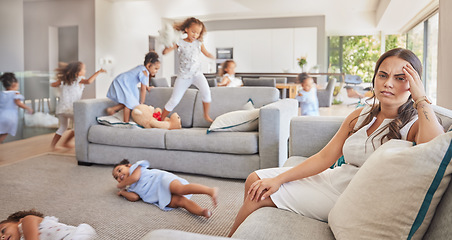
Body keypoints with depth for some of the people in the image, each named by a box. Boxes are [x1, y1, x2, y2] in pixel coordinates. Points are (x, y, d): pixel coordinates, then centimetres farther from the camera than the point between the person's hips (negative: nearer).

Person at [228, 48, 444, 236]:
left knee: (259, 197, -7)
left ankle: (232, 235, 23)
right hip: (333, 178, 6)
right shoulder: (360, 116, 4)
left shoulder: (415, 125, -12)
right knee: (255, 181, 3)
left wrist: (421, 98, -28)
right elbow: (325, 157, 1)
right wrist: (278, 179, -6)